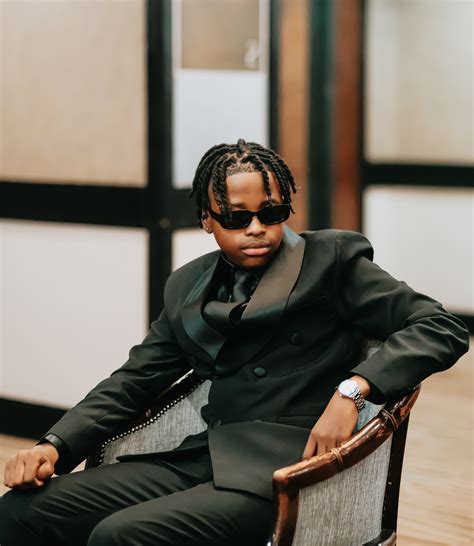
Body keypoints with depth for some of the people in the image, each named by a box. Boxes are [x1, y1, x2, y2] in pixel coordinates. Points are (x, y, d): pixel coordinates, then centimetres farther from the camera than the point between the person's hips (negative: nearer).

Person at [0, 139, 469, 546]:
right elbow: (135, 379, 19)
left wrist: (353, 389, -18)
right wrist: (54, 446, 3)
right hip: (205, 457, 6)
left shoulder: (329, 259, 3)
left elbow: (442, 328, -3)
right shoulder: (187, 286, 18)